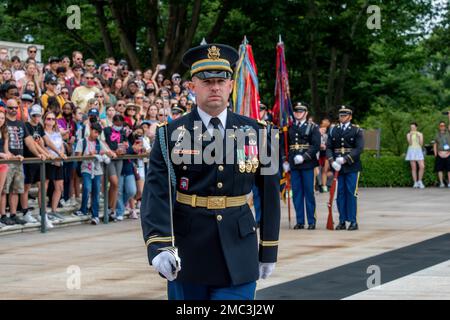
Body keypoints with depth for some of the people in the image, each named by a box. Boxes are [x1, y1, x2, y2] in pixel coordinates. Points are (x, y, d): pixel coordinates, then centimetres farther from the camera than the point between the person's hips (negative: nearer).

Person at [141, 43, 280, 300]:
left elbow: (270, 194, 9)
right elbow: (156, 194, -12)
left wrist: (269, 250, 8)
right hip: (187, 256, 0)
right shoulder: (171, 134, -2)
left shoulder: (256, 133, 4)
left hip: (238, 258, 1)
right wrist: (159, 246, -26)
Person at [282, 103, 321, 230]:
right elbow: (284, 144, 14)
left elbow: (316, 145, -7)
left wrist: (304, 157, -16)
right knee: (297, 194, 4)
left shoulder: (312, 127, 2)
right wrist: (285, 161, 3)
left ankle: (311, 221, 4)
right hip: (293, 165, 3)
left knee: (309, 193, 0)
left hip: (307, 164, -3)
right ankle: (300, 221, 10)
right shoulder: (289, 128, 12)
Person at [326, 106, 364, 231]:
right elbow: (328, 147, 8)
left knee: (351, 193, -4)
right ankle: (342, 221, 9)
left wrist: (345, 159, -17)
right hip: (337, 167, 3)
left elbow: (359, 148, -8)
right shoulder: (333, 130, 13)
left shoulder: (357, 130, 2)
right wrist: (332, 161, -9)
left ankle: (353, 221, 0)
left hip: (352, 167, -3)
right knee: (340, 193, 4)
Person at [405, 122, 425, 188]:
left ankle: (420, 181, 4)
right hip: (411, 151, -1)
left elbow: (421, 144, -2)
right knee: (414, 168, -3)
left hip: (418, 151, 1)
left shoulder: (420, 134, 7)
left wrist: (418, 137, -15)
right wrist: (410, 136, -20)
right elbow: (410, 143, -8)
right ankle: (415, 183, 3)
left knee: (422, 167, -12)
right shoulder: (408, 135, 4)